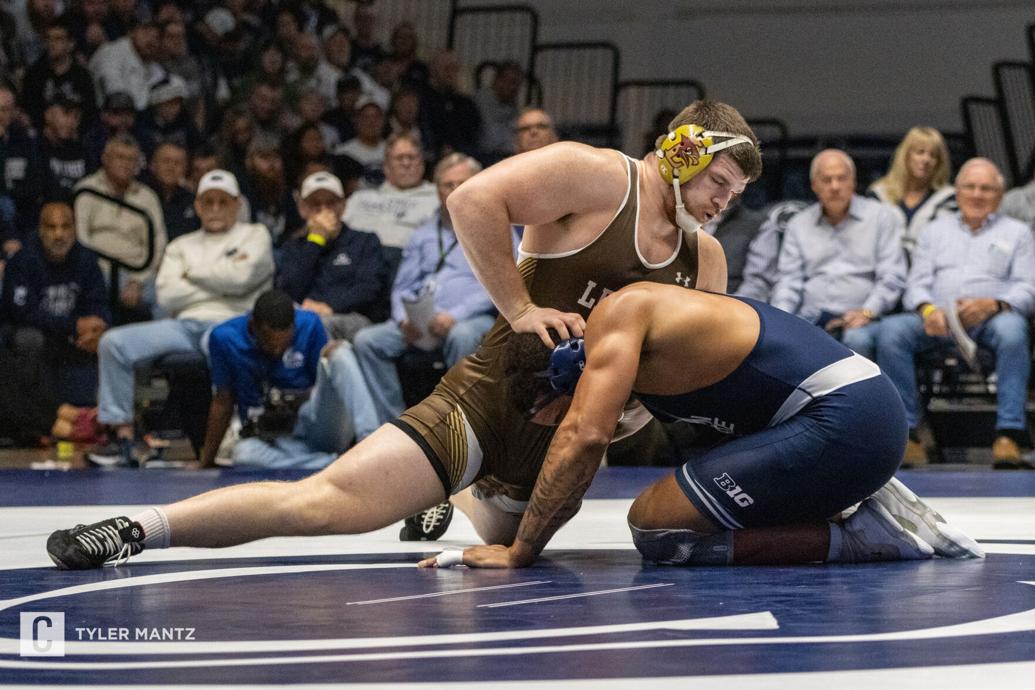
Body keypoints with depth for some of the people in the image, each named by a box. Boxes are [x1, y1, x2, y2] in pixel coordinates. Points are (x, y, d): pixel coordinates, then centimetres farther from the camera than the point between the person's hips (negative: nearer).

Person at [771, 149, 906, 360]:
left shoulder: (879, 215, 11)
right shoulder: (799, 225, 20)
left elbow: (892, 276, 4)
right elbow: (788, 280, 14)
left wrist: (867, 312, -13)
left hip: (859, 320, -2)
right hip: (810, 318, 2)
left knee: (857, 339, -38)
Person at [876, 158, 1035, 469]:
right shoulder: (936, 230, 27)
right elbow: (916, 283, 15)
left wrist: (993, 304, -16)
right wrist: (927, 309, -10)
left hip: (991, 318, -2)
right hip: (938, 321, 2)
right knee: (891, 330, -28)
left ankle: (1009, 435, -41)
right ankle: (905, 431, -29)